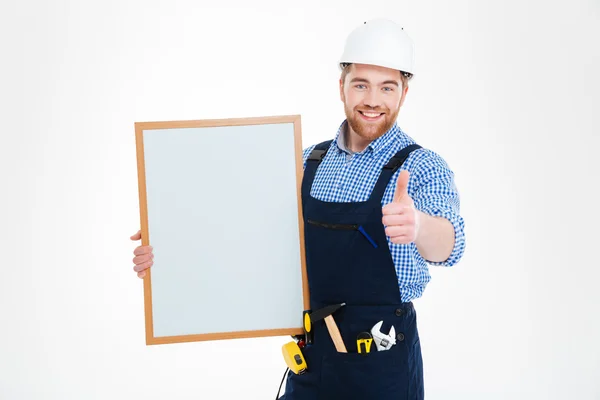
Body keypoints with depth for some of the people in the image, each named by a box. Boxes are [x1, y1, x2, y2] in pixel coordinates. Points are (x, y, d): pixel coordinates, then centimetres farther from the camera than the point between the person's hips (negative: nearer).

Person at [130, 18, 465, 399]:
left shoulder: (423, 167, -11)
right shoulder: (309, 162, 4)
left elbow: (447, 246, -29)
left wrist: (417, 224, -52)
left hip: (382, 357, -3)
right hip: (309, 351, 4)